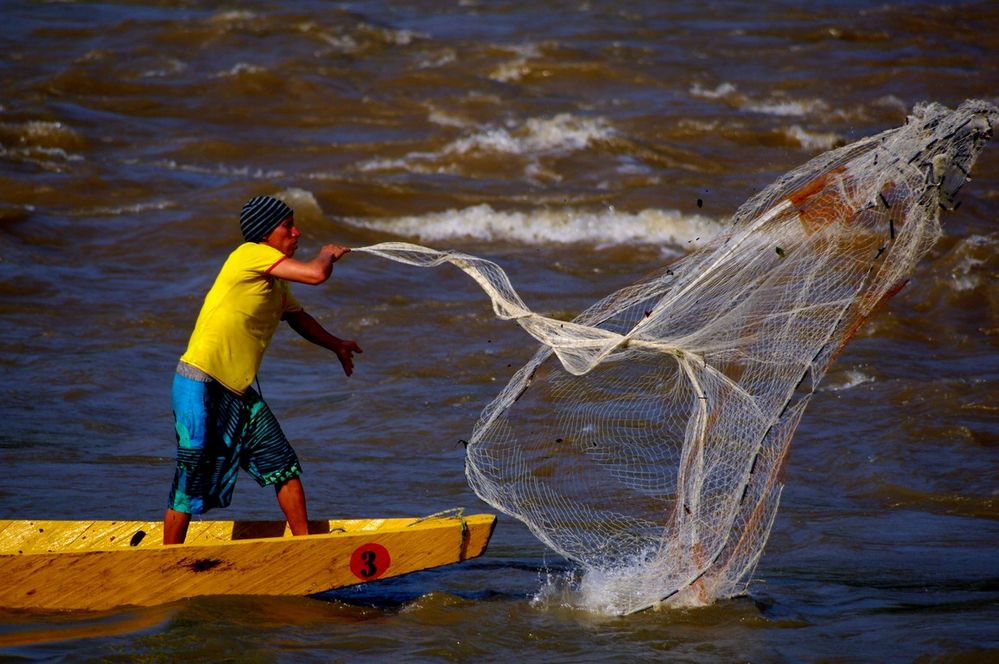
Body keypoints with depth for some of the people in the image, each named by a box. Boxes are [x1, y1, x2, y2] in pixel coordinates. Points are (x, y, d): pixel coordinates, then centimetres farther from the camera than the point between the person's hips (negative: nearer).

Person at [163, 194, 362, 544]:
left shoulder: (276, 283, 15)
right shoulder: (251, 255, -13)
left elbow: (297, 316, 36)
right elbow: (315, 274, -22)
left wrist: (335, 344, 37)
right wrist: (327, 254, -1)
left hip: (238, 394, 9)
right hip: (200, 387, -9)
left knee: (285, 466, 5)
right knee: (191, 484, -4)